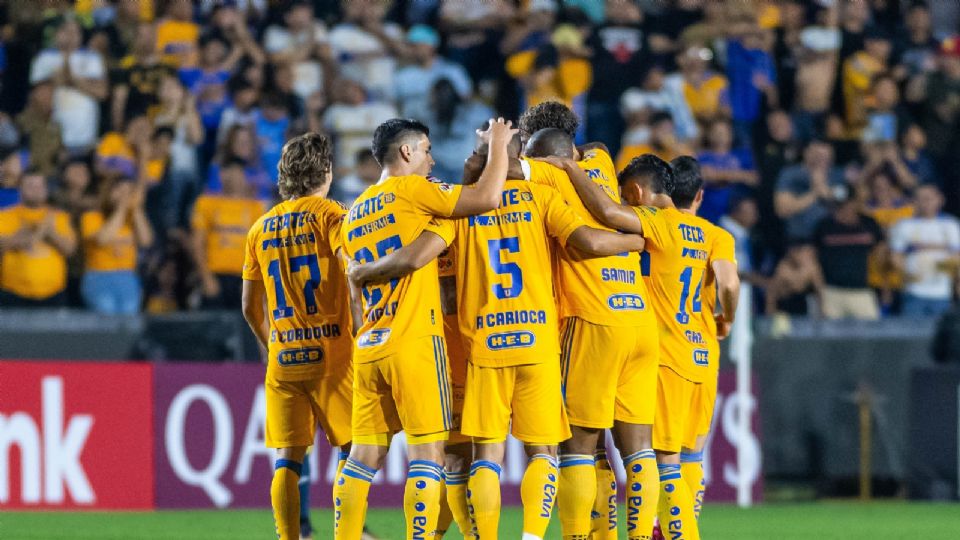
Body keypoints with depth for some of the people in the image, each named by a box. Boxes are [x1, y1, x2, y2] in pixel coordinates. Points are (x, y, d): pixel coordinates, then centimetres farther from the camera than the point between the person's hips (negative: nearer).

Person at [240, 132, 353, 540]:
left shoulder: (262, 227, 13)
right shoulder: (329, 215, -3)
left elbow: (250, 307, 16)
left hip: (282, 360, 4)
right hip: (329, 353, -4)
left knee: (286, 460, 5)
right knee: (353, 450, 4)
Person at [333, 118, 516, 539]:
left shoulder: (354, 215, 19)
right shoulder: (411, 190, -4)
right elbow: (487, 197, -14)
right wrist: (498, 144, 2)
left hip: (368, 346, 7)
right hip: (414, 342, -7)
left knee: (364, 455, 9)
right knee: (427, 453, -6)